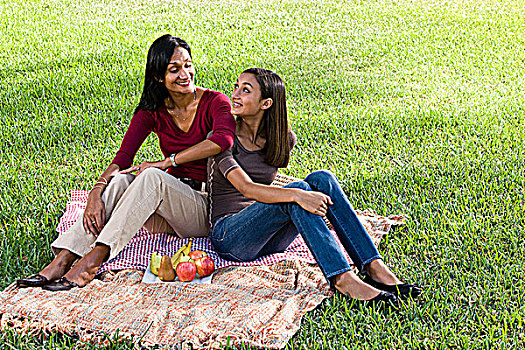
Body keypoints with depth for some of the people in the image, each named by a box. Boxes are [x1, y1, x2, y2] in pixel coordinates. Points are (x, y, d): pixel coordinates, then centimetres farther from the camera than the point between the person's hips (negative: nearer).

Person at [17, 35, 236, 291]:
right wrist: (96, 192, -27)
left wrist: (167, 162, -28)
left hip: (205, 210, -4)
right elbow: (123, 157, -8)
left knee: (152, 176, -32)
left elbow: (224, 138, -28)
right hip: (165, 218, 4)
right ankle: (62, 261, -33)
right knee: (120, 180, -26)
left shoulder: (215, 102, -6)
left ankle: (92, 261, -37)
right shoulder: (152, 111, 5)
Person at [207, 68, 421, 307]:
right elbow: (246, 188, -25)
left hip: (269, 238, 5)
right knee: (298, 191, -29)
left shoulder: (284, 139, 6)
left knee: (321, 179, -19)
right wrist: (296, 195, -37)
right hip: (229, 237, -5)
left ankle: (374, 267, -29)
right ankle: (342, 278, -38)